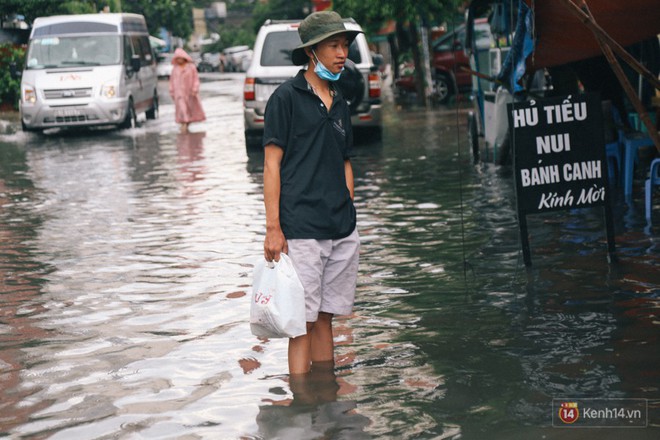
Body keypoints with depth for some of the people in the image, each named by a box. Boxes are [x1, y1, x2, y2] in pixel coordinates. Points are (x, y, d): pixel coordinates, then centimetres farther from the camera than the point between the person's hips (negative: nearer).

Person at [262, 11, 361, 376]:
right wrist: (273, 229, -12)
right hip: (301, 231, -6)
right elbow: (272, 164, -7)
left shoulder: (339, 103, 17)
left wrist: (348, 219, 15)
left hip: (342, 231, 6)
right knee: (303, 319, -5)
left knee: (326, 316, 10)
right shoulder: (287, 97, -3)